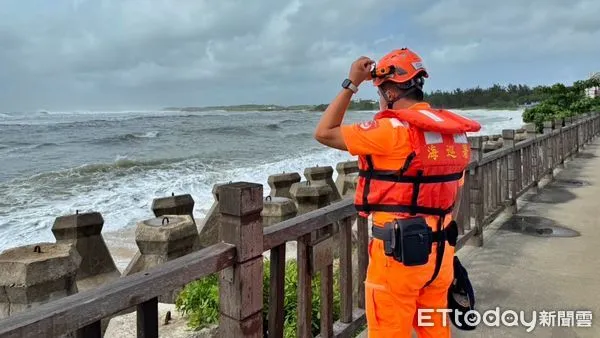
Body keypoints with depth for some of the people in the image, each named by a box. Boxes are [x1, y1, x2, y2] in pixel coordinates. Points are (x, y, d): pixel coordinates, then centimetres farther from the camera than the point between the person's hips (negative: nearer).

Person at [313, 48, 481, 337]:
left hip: (399, 251, -7)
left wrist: (351, 84, -5)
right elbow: (455, 197, 14)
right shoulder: (455, 131, 7)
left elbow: (324, 133, -10)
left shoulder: (393, 129, -18)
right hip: (440, 250, 8)